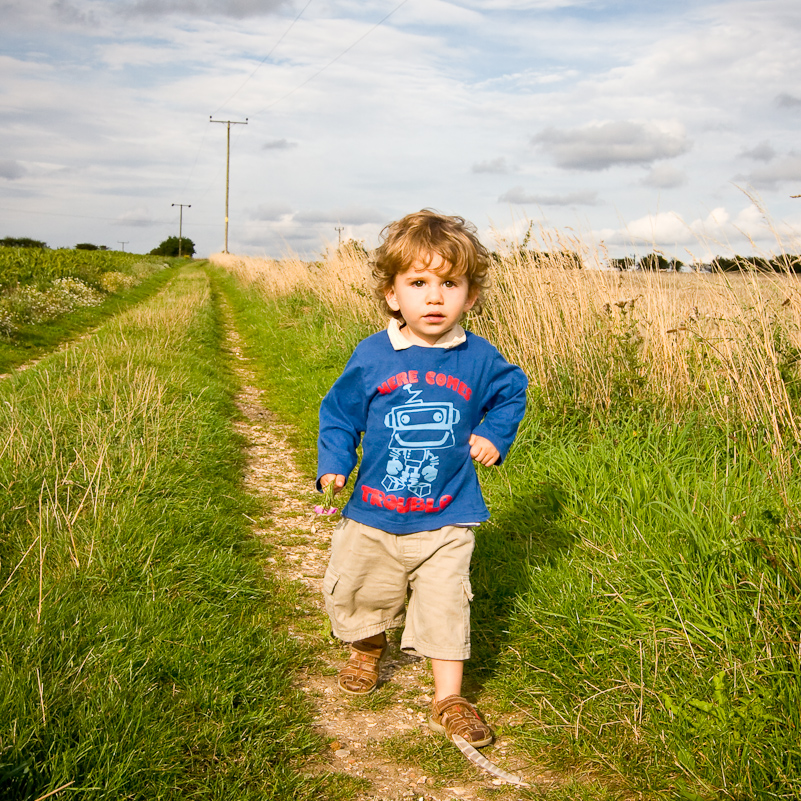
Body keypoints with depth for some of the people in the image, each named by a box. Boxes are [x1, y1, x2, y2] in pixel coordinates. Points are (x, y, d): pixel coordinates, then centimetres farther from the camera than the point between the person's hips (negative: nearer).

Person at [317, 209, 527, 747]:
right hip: (373, 515, 2)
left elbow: (512, 392, 13)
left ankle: (449, 698, 16)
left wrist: (494, 435, -2)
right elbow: (339, 412, 1)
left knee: (445, 606, -1)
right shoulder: (372, 357, -9)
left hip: (446, 520, -1)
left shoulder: (479, 359, -7)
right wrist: (333, 465, -11)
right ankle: (367, 651, 50)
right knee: (360, 594, 19)